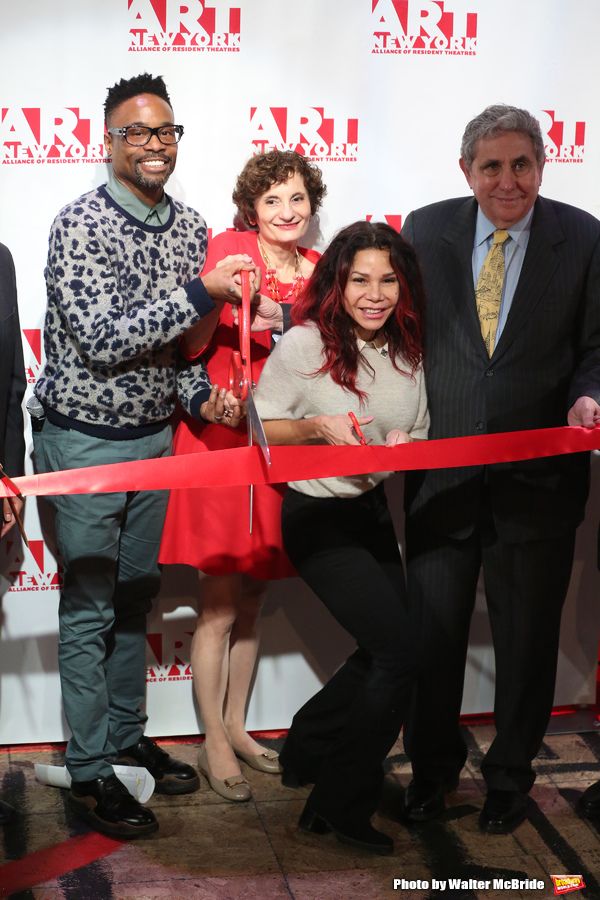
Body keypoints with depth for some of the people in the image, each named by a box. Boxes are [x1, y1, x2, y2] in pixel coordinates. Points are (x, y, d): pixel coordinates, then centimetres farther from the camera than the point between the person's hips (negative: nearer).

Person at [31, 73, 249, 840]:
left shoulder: (189, 227, 2)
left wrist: (202, 392, -6)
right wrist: (202, 293, -26)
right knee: (88, 609, 2)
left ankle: (126, 735, 33)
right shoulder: (79, 224, -18)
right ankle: (89, 772, 12)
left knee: (135, 597, 17)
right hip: (85, 440, -6)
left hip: (155, 436, 6)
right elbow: (102, 339, -25)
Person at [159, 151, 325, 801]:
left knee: (252, 597, 14)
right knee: (220, 605, -1)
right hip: (220, 437, -6)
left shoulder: (317, 270, 9)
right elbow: (191, 346, -13)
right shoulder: (227, 249, -8)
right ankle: (214, 745, 12)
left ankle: (235, 726, 28)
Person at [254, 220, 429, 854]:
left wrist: (406, 445, -11)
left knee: (382, 654, 14)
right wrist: (318, 426, -24)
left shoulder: (408, 352, 2)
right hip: (318, 518, -7)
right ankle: (342, 806, 3)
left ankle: (305, 749, 38)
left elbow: (419, 435, 11)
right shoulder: (304, 345, -15)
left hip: (375, 513, 7)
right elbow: (258, 430, -9)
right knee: (400, 652, -12)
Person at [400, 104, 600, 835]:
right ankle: (432, 765, 32)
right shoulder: (426, 230, 2)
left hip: (537, 474, -1)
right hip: (442, 467, 1)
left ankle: (510, 775, 31)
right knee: (432, 629, 10)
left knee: (526, 636, 12)